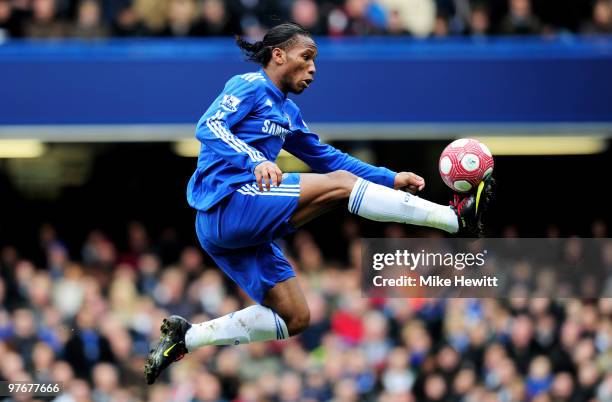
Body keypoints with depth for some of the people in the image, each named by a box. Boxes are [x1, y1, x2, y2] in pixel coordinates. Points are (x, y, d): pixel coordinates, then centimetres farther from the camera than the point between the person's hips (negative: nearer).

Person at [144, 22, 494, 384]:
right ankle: (457, 219, -21)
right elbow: (209, 127, -17)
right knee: (340, 184, -17)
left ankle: (186, 338, 7)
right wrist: (255, 161, -34)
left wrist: (392, 180, 17)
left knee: (294, 319, 8)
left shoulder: (288, 113, 24)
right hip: (227, 202, -10)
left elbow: (325, 156, 27)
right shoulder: (250, 86, -2)